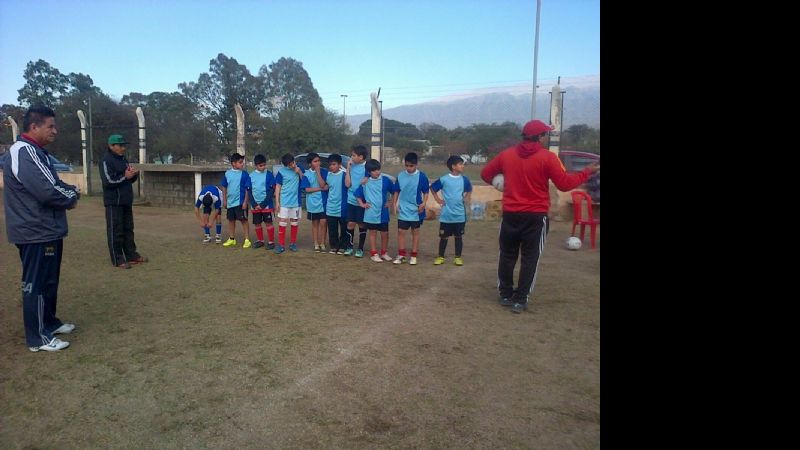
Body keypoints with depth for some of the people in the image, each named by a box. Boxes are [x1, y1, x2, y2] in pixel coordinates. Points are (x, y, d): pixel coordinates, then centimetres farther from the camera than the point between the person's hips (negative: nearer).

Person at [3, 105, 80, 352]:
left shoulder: (36, 152, 14)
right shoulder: (23, 152, -20)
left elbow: (53, 183, 20)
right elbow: (48, 191, -27)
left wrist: (70, 191, 0)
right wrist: (72, 196, -9)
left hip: (47, 230, 11)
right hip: (36, 233, -11)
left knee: (49, 280, 20)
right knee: (37, 284, -2)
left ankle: (49, 322, 34)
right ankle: (38, 338, 7)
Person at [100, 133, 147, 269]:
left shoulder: (123, 159, 16)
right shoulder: (106, 160, -9)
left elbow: (131, 180, 20)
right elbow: (108, 181, -18)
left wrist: (134, 174, 0)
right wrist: (125, 176, -19)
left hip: (126, 201, 8)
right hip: (113, 202, -8)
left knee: (128, 229, 14)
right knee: (115, 231, -3)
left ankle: (132, 255, 22)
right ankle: (118, 260, 1)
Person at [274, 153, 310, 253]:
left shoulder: (299, 169, 2)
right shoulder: (281, 171, -7)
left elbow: (304, 181, 2)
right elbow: (278, 187, -3)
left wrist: (300, 173, -14)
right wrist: (277, 202, -7)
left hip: (296, 201, 3)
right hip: (284, 202, -3)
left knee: (294, 223, 10)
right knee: (282, 223, -3)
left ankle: (293, 243, 21)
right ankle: (281, 244, 4)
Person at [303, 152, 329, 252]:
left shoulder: (324, 171, -3)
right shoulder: (306, 174, -2)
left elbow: (323, 184, -14)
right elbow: (307, 189, -7)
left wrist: (318, 172, -15)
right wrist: (320, 188, -11)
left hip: (323, 202, -1)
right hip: (312, 203, 1)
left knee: (323, 222, -3)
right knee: (315, 223, 10)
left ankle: (322, 244, 10)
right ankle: (316, 244, 19)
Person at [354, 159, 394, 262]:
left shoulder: (385, 180, -2)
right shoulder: (365, 182, -3)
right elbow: (358, 193, 8)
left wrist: (390, 202, 3)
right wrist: (362, 204, 0)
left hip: (383, 212, 1)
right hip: (371, 213, -1)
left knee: (385, 233, 8)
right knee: (372, 233, 9)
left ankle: (384, 253, 24)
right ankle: (373, 254, 17)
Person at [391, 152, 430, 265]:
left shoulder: (422, 176, -8)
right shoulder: (400, 176, -1)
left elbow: (426, 192, -2)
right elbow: (396, 191, 8)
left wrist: (423, 203, -16)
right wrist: (395, 204, 1)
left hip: (416, 210, -2)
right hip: (403, 210, 2)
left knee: (415, 232, 9)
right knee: (401, 231, 2)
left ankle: (413, 256, 18)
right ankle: (401, 255, 14)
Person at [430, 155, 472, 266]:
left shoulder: (464, 179, 2)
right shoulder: (443, 179, -7)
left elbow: (469, 189, 21)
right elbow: (432, 187, 7)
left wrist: (467, 198, 6)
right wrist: (437, 199, 1)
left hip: (460, 215, 2)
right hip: (446, 215, -2)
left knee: (458, 236, 9)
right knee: (444, 237, 7)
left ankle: (458, 257, 19)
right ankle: (440, 257, 19)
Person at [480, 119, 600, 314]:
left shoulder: (506, 154, 3)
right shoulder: (547, 157, -10)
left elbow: (486, 174, 11)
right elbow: (565, 184, -10)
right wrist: (588, 171, 2)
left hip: (510, 215, 4)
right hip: (535, 217, -4)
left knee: (507, 256, 15)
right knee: (529, 259, 5)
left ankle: (506, 295, 23)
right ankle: (520, 300, 6)